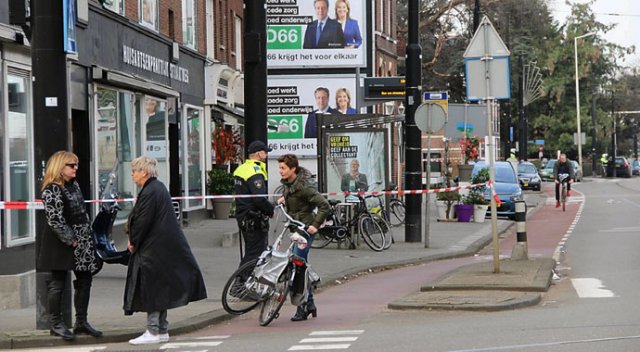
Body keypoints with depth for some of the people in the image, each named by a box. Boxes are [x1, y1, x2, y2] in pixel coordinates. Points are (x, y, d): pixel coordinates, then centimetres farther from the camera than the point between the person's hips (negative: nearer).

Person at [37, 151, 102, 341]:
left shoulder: (74, 185, 14)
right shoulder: (51, 189, -13)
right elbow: (55, 219, -18)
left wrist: (88, 235, 11)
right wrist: (70, 239, -16)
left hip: (82, 239, 9)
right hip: (61, 242, -9)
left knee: (85, 279, 9)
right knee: (58, 282, -2)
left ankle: (81, 322, 16)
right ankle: (55, 324, 5)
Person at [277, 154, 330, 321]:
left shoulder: (303, 187, -21)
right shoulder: (287, 183, 5)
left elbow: (324, 205, -21)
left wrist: (316, 225, -21)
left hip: (305, 228, -9)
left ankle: (302, 308, -8)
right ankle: (310, 304, 23)